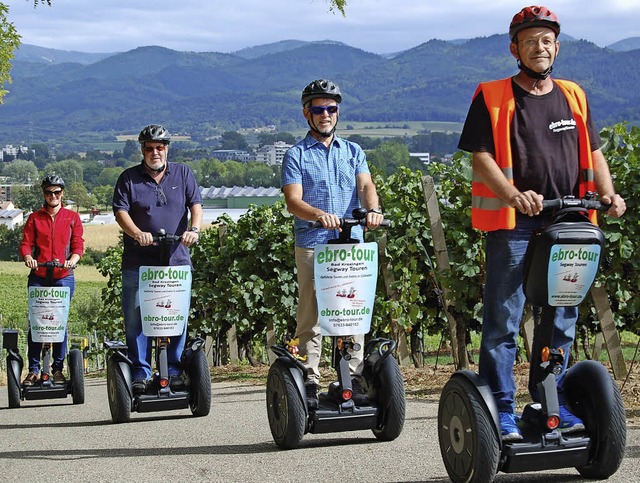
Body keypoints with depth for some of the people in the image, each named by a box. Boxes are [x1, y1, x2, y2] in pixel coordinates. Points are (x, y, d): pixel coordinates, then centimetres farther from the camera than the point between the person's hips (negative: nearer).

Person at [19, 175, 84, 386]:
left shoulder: (72, 218, 12)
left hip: (63, 277, -1)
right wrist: (28, 257, -16)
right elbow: (25, 243, 6)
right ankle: (33, 370, 3)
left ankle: (58, 369, 8)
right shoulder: (34, 218, 13)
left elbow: (78, 244, 6)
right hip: (38, 277, 1)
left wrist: (73, 259, -15)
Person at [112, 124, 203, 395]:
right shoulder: (129, 178, 8)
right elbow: (120, 210, -2)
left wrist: (194, 229, -16)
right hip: (138, 262, -1)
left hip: (177, 260, 1)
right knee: (136, 319, -1)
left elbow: (196, 205, 4)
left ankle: (174, 370, 11)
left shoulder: (183, 174, 12)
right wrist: (137, 233, -21)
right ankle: (140, 372, 6)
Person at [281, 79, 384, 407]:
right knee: (310, 317, -3)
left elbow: (365, 185, 2)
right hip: (312, 245, -2)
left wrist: (372, 209, -21)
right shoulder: (296, 155, 8)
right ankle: (309, 381, 1)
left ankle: (353, 379, 4)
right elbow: (293, 200, -5)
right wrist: (319, 214, -25)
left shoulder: (353, 152, 18)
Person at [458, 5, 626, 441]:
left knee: (562, 321, 10)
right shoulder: (493, 99, 2)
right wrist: (513, 195, -24)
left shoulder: (573, 97, 17)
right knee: (503, 321, -5)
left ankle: (555, 404, 21)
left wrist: (607, 193, -2)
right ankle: (502, 410, 1)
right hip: (514, 226, -5)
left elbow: (593, 153, 18)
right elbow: (482, 158, -7)